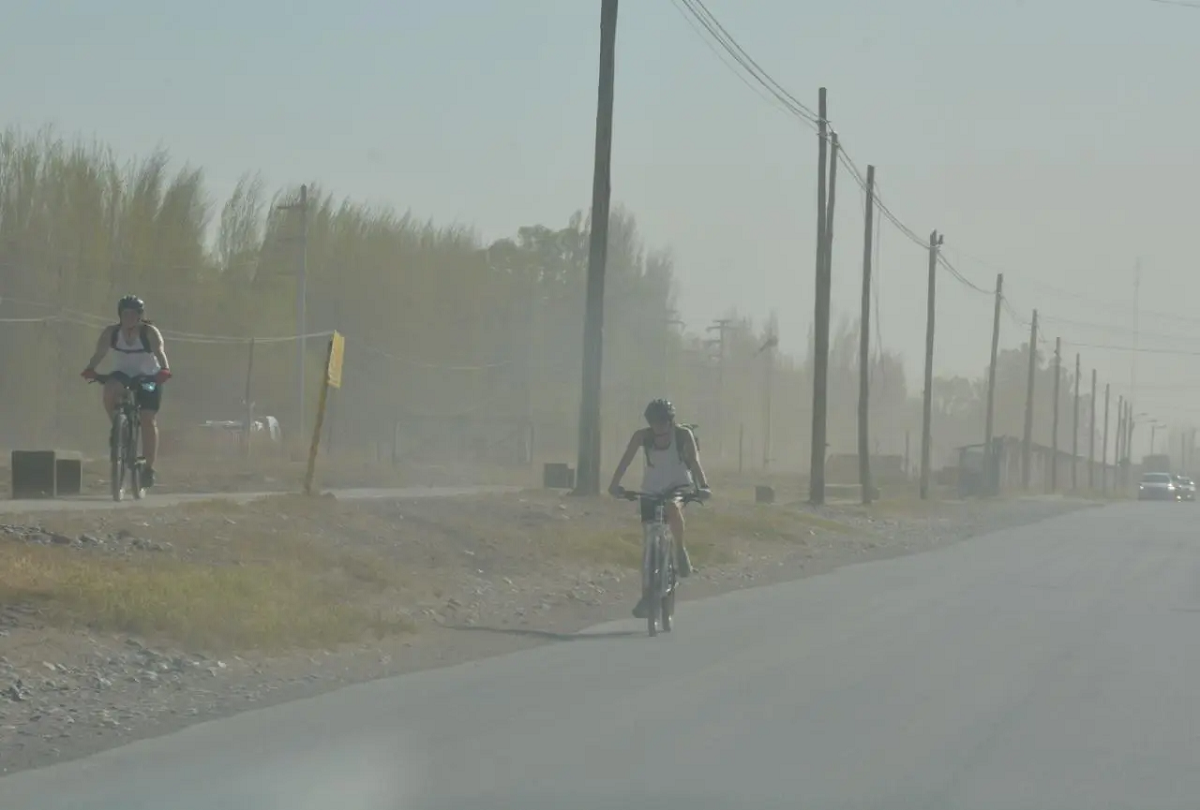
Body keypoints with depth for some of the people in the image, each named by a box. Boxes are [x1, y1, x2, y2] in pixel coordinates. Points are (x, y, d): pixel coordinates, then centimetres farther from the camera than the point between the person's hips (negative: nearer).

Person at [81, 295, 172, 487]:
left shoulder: (150, 332, -15)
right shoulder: (111, 333, -9)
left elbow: (160, 352, -31)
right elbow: (99, 353, -20)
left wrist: (164, 369, -50)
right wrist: (90, 369, -40)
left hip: (148, 378, -2)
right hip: (123, 375, 2)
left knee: (149, 422, -11)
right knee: (109, 390, -34)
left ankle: (149, 468, -4)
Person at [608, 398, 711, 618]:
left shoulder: (683, 435, -13)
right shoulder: (642, 436, -10)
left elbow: (694, 461, -22)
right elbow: (626, 460, -18)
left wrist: (703, 486, -38)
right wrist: (615, 484, -33)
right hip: (651, 490, 2)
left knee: (673, 506, -38)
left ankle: (681, 549, -13)